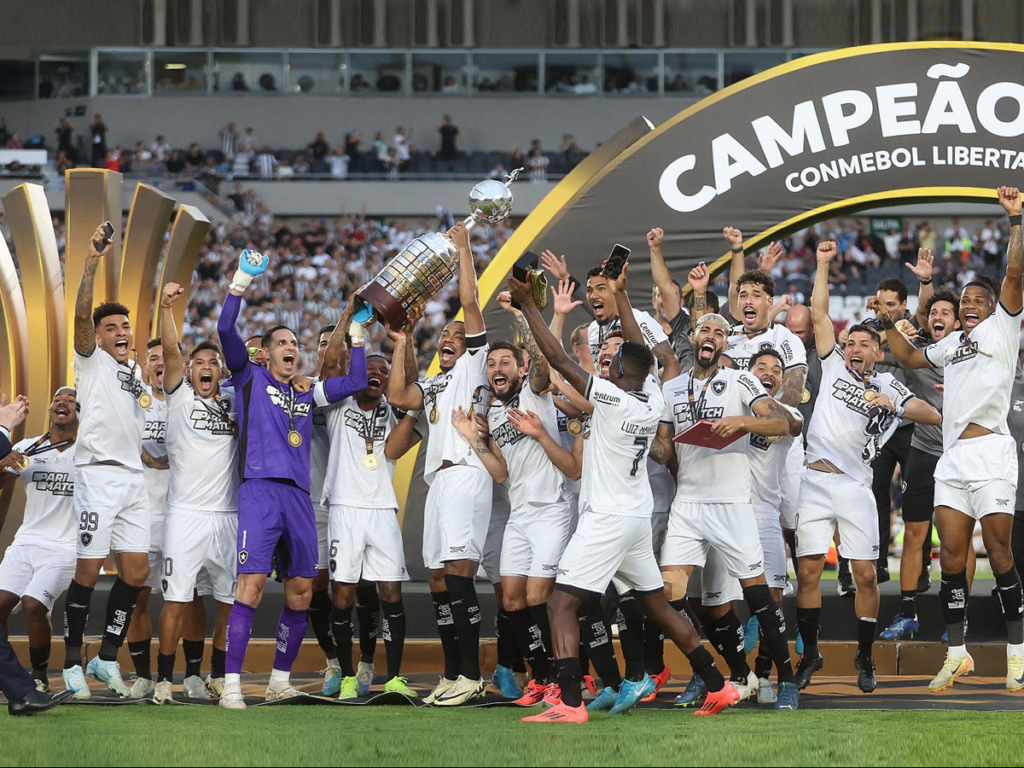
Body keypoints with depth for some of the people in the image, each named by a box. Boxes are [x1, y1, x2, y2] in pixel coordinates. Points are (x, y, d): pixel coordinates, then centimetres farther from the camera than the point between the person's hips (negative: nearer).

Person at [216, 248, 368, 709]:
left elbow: (355, 383, 26)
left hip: (299, 497, 6)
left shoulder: (307, 393, 23)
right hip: (259, 490, -6)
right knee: (252, 584, -16)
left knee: (300, 591, 5)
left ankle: (280, 681, 16)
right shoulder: (251, 378, 9)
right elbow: (226, 331, -3)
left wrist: (357, 335, 22)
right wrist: (242, 282, -9)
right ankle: (231, 684, -18)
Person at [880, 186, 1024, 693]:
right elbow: (910, 358, 40)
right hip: (951, 459, 6)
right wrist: (889, 324, 29)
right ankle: (957, 653, 8)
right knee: (951, 557, 2)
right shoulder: (951, 343, 24)